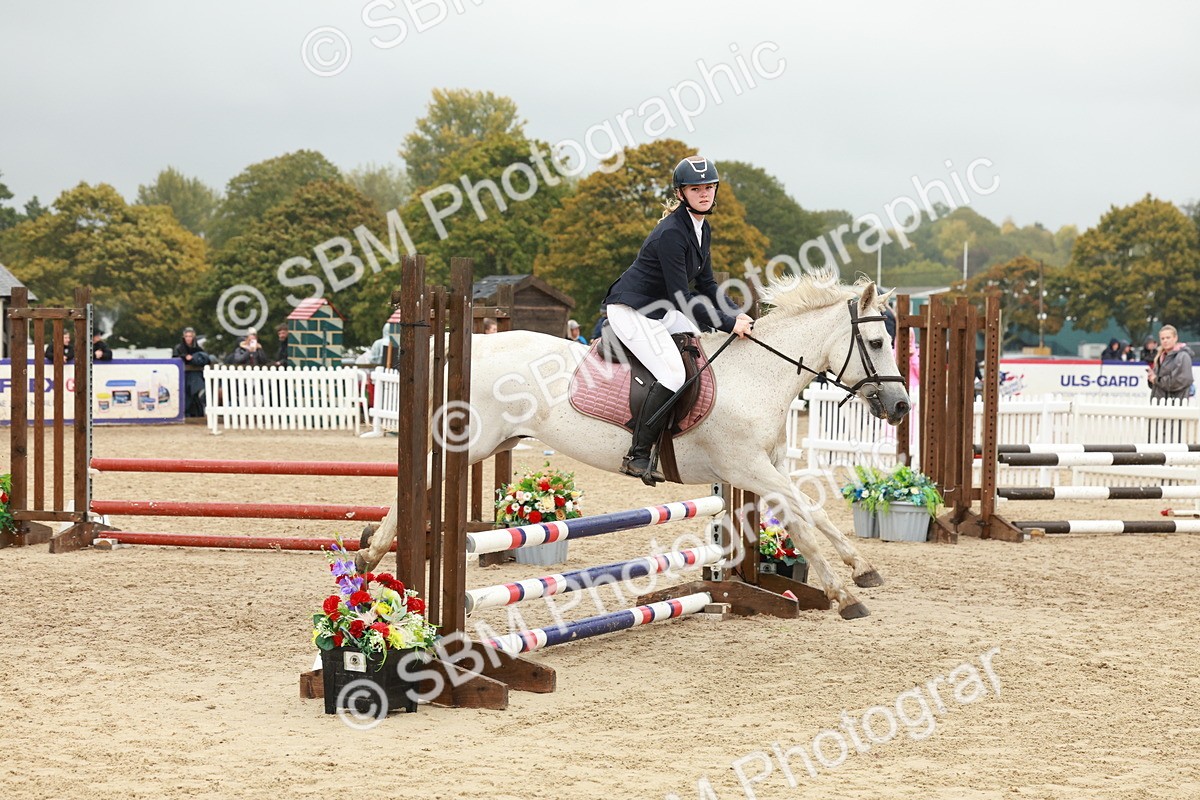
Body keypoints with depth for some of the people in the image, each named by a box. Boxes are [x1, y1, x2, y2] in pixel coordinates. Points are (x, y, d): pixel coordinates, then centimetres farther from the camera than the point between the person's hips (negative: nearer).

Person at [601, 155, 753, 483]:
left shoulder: (703, 229, 6)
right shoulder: (671, 233, -24)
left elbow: (705, 284, 12)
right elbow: (682, 297, -26)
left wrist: (737, 316, -2)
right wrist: (728, 324, -25)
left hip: (660, 309, 10)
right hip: (631, 311, -10)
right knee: (673, 374, -23)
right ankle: (637, 456, -19)